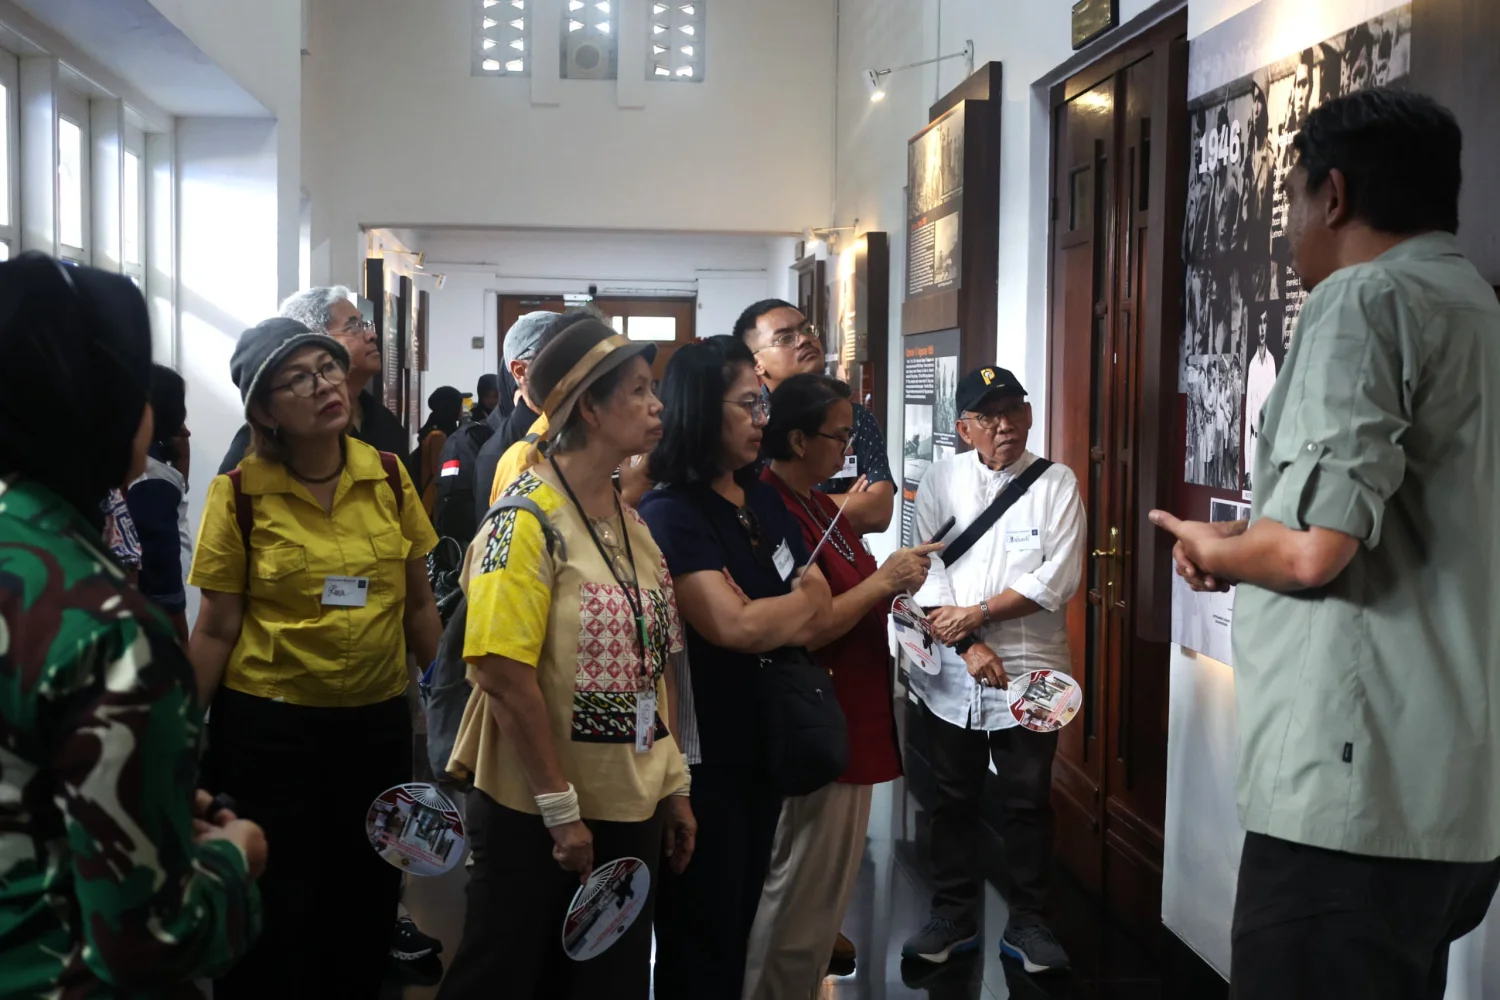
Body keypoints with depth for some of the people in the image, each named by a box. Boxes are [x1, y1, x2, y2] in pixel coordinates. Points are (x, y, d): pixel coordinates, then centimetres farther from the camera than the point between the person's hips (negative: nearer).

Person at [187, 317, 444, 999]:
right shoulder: (240, 494, -9)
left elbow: (417, 604, 8)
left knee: (368, 905, 16)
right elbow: (216, 630, -5)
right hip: (267, 730, -3)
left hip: (379, 722, 3)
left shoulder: (389, 477, -1)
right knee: (275, 918, 8)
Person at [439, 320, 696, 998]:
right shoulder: (528, 518, -15)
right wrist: (560, 808, -18)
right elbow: (505, 676, -20)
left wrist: (673, 786, 12)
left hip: (632, 811, 7)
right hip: (538, 815, -7)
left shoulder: (632, 523, 8)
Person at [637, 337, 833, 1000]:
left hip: (763, 745, 7)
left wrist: (762, 617, -12)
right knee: (700, 941, 7)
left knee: (742, 920, 18)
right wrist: (801, 601, -7)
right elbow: (734, 627, -24)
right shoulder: (667, 515, -16)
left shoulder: (764, 502, 9)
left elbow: (817, 616, 9)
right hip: (702, 756, -7)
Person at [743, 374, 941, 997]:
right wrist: (881, 582, -20)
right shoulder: (773, 513, -20)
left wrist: (892, 579, 5)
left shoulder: (819, 505, 11)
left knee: (827, 889, 20)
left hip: (854, 719, 10)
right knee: (802, 895, 1)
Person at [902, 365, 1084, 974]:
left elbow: (1058, 580, -11)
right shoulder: (942, 480, 2)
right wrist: (969, 647, -13)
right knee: (953, 800, 12)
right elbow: (925, 570, -4)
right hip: (950, 675, 2)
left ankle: (1025, 923, 23)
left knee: (1028, 803, 9)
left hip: (1028, 674, -1)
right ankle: (952, 918, 26)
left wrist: (975, 614, -13)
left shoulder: (1057, 484, -2)